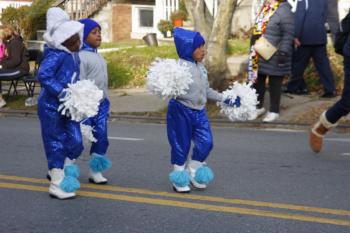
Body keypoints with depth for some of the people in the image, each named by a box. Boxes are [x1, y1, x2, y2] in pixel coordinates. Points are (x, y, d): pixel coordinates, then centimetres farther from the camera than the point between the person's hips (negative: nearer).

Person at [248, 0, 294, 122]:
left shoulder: (284, 10, -17)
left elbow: (288, 34, -19)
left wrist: (283, 52, -24)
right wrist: (253, 48, 21)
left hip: (274, 57, -8)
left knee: (274, 83, 3)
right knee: (257, 80, 15)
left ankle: (274, 111, 14)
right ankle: (258, 107, 30)